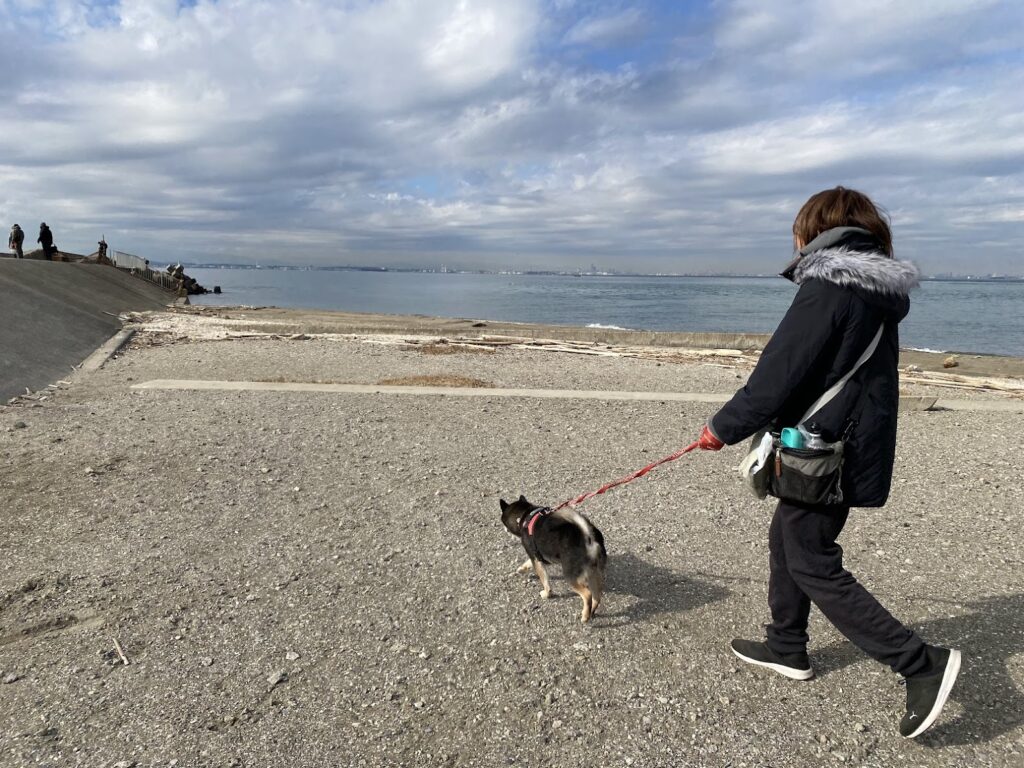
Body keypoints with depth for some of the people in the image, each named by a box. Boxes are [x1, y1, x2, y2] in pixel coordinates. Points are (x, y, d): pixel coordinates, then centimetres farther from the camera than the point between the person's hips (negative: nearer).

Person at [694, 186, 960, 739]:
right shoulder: (879, 294, 11)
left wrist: (726, 426, -9)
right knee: (786, 539, 21)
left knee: (813, 565, 1)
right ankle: (787, 647, 34)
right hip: (859, 443, 10)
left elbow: (780, 371, -20)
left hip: (826, 454, -10)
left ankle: (922, 663, 4)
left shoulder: (828, 289, -18)